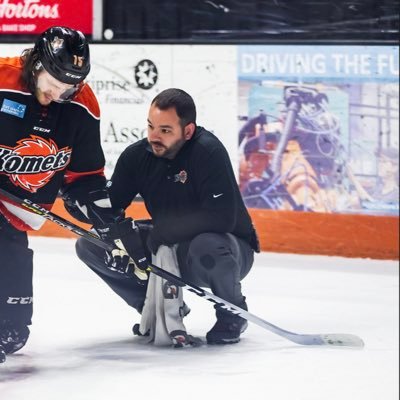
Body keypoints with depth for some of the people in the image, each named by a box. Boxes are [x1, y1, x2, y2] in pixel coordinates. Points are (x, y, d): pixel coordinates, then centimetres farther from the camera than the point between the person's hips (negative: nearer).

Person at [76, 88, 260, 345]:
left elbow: (221, 217, -34)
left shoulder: (208, 152, -25)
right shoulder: (137, 155, -7)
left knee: (207, 247, -42)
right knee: (90, 245, -7)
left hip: (227, 247, -6)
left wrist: (161, 232, -29)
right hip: (167, 249, 6)